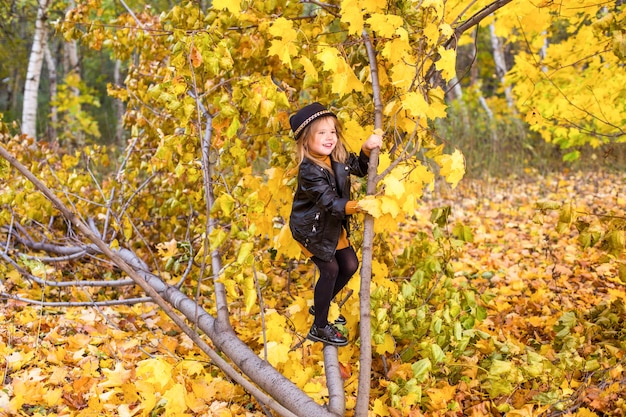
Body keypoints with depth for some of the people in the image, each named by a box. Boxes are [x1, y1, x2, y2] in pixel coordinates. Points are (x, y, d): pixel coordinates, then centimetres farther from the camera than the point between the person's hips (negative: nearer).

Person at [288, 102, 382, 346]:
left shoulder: (339, 158, -8)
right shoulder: (309, 170, -31)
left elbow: (360, 169, 11)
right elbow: (330, 202, -37)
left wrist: (367, 149, -8)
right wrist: (357, 206, -53)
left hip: (334, 226, 8)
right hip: (311, 228, -8)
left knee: (350, 266, 9)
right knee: (330, 269, -10)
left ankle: (320, 306, 33)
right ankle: (319, 328, 6)